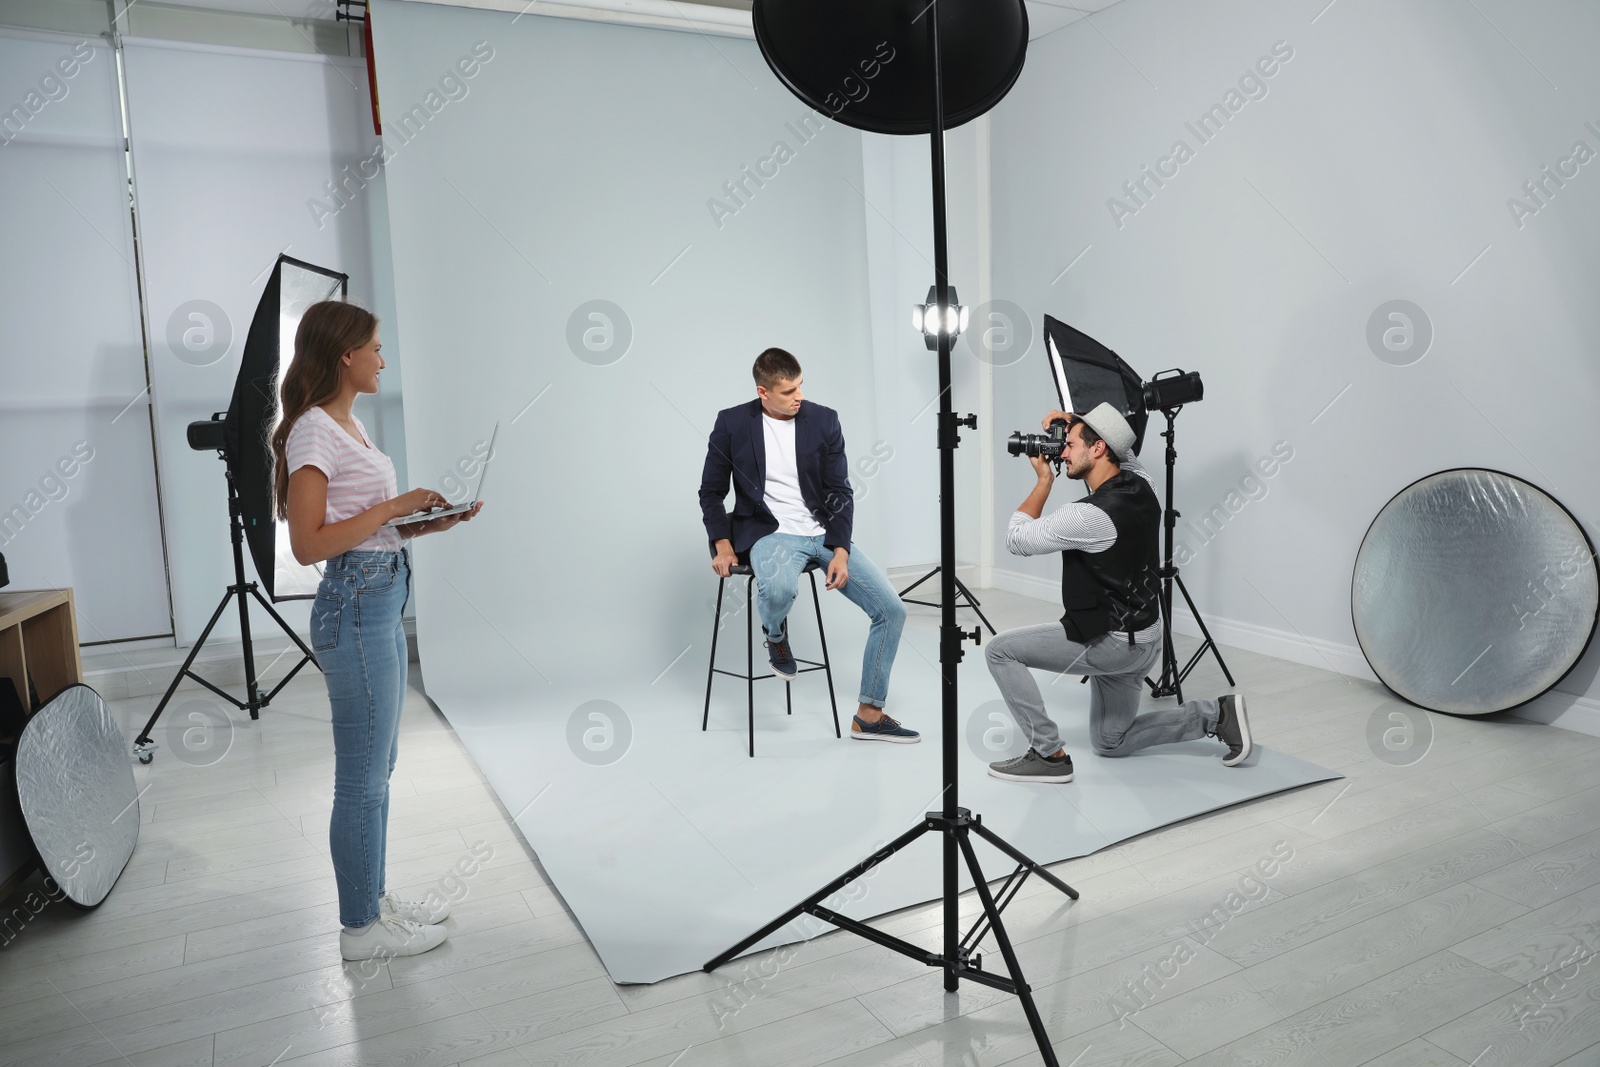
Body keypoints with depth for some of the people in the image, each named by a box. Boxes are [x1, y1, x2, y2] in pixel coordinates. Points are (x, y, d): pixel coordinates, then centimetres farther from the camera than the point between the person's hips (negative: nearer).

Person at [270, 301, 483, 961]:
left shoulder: (349, 424, 14)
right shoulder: (314, 431, -14)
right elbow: (309, 544, -19)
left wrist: (433, 520, 6)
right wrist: (392, 507, -18)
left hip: (383, 600, 10)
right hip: (355, 606, -10)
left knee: (377, 765, 18)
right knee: (363, 776, 2)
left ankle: (374, 899, 32)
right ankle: (360, 928, 17)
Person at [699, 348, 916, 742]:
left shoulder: (824, 420, 1)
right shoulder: (732, 424, -2)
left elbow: (840, 491, 3)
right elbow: (711, 492, 6)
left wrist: (840, 551, -9)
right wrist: (723, 545, -7)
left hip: (824, 533, 3)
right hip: (770, 532, -3)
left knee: (892, 609, -9)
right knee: (779, 588, -40)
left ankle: (869, 716, 7)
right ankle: (775, 635, 0)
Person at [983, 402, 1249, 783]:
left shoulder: (1091, 516, -27)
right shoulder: (1141, 484, -2)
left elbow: (1016, 540, -15)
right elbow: (1122, 452, 23)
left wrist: (1044, 479, -7)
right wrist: (1074, 423, 8)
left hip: (1110, 643, -9)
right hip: (1142, 640, 9)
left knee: (1000, 650, -6)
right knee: (1111, 742, 23)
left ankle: (1048, 754, -2)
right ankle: (1216, 715, 14)